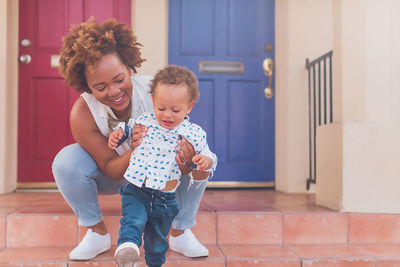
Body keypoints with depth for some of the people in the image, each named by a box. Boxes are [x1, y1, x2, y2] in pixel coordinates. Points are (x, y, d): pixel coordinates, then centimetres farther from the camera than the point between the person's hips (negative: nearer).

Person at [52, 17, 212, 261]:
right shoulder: (82, 113, -29)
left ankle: (180, 232, -4)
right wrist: (135, 151, -48)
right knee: (66, 161, -28)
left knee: (197, 154, -26)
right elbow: (110, 170, -24)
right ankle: (97, 232, -4)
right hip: (112, 176, 0)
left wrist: (184, 160, -52)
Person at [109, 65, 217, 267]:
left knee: (157, 240, 18)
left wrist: (205, 162, -21)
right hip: (135, 189, 0)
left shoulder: (194, 134, -6)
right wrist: (118, 133, 0)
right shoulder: (144, 121, -1)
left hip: (165, 197, 0)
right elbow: (128, 129, 22)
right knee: (134, 221, -30)